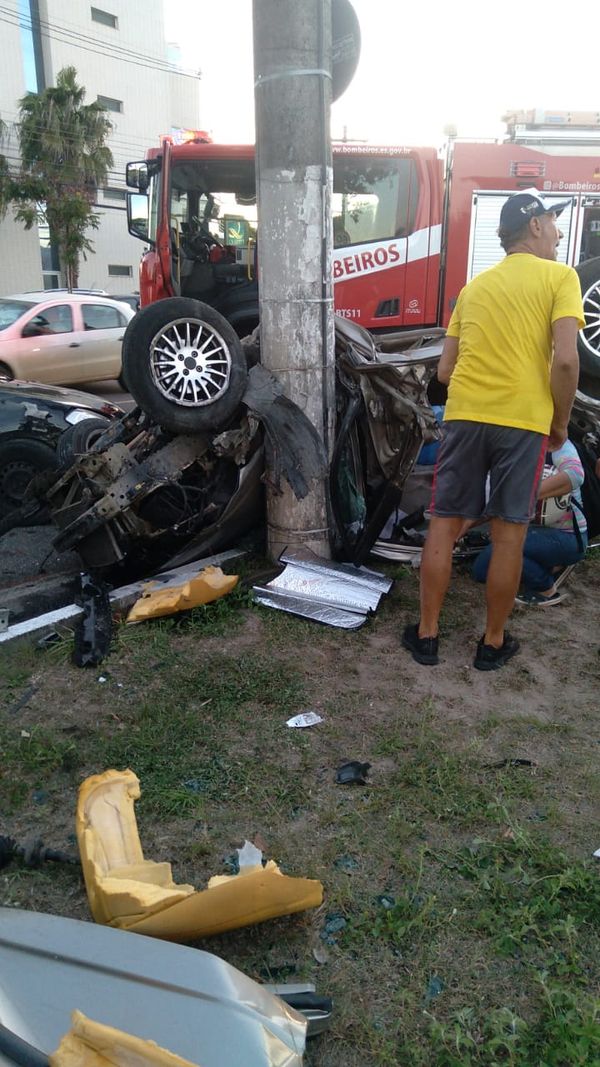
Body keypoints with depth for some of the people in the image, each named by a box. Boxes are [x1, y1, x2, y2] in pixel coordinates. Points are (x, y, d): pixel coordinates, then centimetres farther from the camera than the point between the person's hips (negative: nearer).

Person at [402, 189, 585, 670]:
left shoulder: (474, 286, 18)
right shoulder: (560, 276, 2)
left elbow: (445, 369, 15)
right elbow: (565, 359, -10)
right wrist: (560, 423, 1)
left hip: (464, 415, 4)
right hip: (523, 421, -4)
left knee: (445, 525, 9)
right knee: (509, 535, 7)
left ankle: (426, 634, 16)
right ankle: (494, 642, 18)